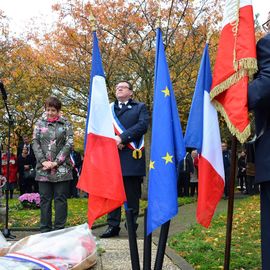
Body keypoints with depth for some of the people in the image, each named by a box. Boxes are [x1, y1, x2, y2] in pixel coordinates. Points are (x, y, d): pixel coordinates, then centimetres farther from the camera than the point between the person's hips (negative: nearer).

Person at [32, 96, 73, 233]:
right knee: (45, 199, 5)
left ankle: (59, 229, 7)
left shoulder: (66, 124, 5)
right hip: (43, 169, 2)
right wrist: (43, 161, -9)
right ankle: (45, 230, 11)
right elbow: (35, 143, 5)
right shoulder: (40, 123, 10)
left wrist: (56, 162, -11)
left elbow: (69, 144, -3)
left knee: (60, 198, 2)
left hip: (62, 168, -2)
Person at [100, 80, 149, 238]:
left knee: (132, 194, 0)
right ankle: (113, 225, 6)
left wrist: (122, 138, -13)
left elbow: (143, 125, -3)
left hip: (132, 156, -2)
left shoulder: (140, 107, 14)